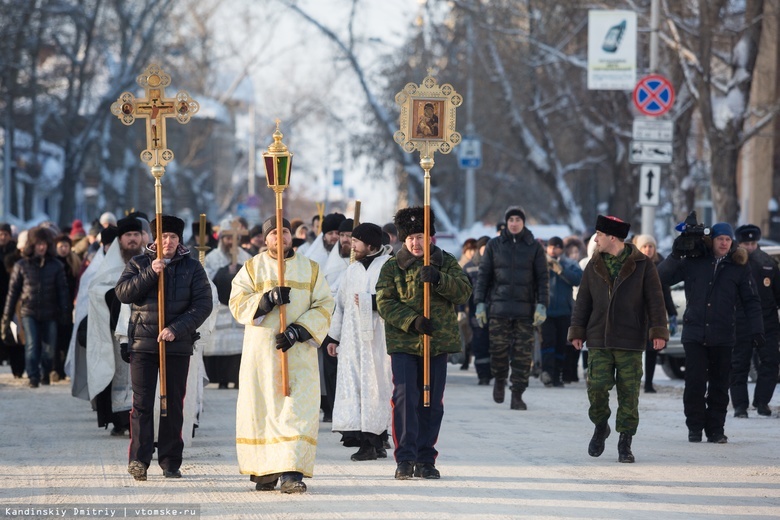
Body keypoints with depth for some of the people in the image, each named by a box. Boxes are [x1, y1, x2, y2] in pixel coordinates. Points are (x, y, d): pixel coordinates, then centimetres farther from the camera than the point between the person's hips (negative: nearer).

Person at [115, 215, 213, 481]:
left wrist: (177, 329, -14)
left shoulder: (192, 267, 6)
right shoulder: (139, 263, 8)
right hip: (143, 342, -1)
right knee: (142, 402, -7)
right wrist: (150, 273, -17)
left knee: (174, 404, 5)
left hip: (178, 344, 1)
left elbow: (203, 304, -3)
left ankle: (171, 462, 10)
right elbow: (123, 293, -6)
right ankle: (138, 459, -12)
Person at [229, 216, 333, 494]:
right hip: (261, 352, 0)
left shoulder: (311, 269, 11)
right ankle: (263, 471, 13)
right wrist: (267, 299, -19)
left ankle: (291, 473, -18)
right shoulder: (252, 268, 10)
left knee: (298, 410, -11)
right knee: (261, 409, 1)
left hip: (299, 353, 0)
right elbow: (237, 303, -1)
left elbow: (324, 307, 3)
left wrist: (299, 330, -13)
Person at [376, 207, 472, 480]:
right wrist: (412, 321, -17)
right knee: (405, 398, -11)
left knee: (432, 403, 5)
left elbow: (463, 292, -5)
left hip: (438, 342, 2)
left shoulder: (447, 263, 8)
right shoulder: (392, 267, 5)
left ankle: (425, 460, 13)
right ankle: (405, 458, -7)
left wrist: (439, 279, -22)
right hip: (403, 343, -2)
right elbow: (385, 303, -3)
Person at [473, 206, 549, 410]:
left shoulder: (534, 247, 6)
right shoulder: (494, 245, 8)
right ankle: (499, 380, 23)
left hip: (525, 309, 0)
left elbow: (543, 278, 6)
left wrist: (542, 305, -3)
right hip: (499, 308, 0)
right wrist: (480, 303, 3)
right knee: (499, 350, -4)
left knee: (523, 354, -4)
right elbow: (484, 275, 10)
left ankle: (517, 395, 2)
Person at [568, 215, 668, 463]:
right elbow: (583, 301, 13)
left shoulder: (643, 265, -1)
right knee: (596, 387, -8)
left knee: (629, 393, -1)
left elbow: (655, 300, -2)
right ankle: (600, 426, 19)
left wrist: (658, 332, -9)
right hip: (599, 341, 2)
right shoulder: (594, 266, 9)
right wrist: (577, 331, 7)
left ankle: (625, 444, 9)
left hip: (630, 342, -2)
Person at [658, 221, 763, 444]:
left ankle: (715, 429, 11)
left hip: (722, 337, 0)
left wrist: (756, 330, -1)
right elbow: (662, 277, 2)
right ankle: (695, 428, 6)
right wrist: (676, 256, -13)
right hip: (694, 335, 0)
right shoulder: (693, 262, 4)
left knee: (719, 386, 4)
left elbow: (751, 301, 8)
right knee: (695, 384, -4)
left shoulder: (739, 267, 5)